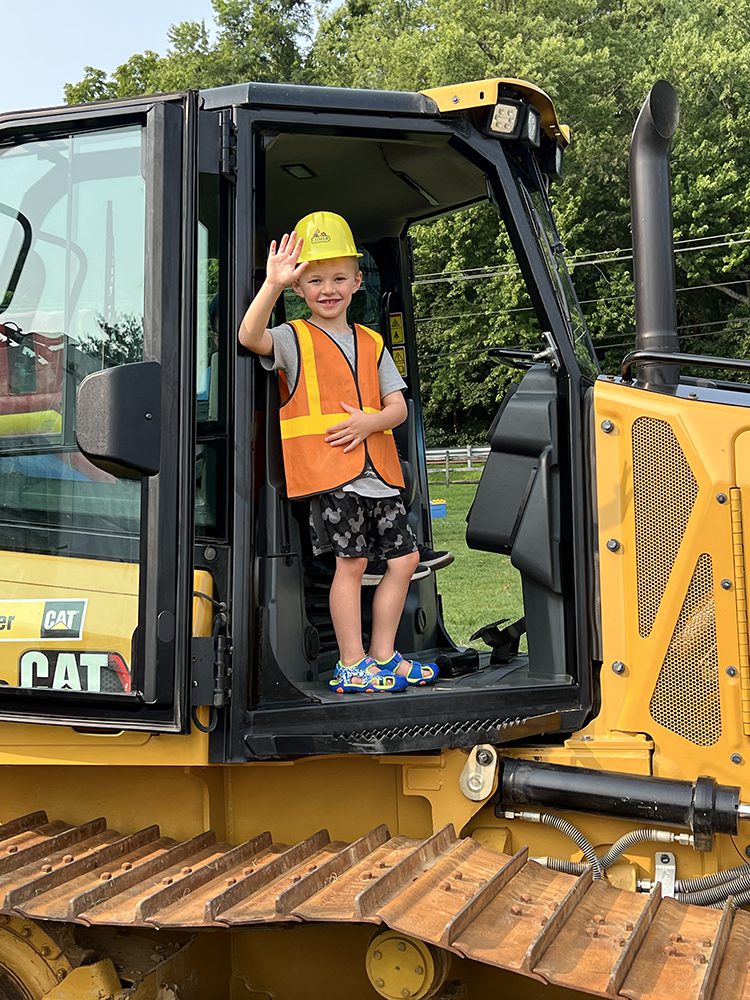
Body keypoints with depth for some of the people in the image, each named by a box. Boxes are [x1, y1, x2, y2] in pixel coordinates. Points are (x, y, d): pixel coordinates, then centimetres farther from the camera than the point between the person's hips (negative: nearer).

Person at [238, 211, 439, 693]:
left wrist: (369, 422, -10)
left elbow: (398, 405, 11)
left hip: (379, 472, 6)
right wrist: (272, 284, -30)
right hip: (327, 474, -6)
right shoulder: (293, 338, 2)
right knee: (352, 562, -6)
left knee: (404, 557, 8)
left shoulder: (372, 342, 16)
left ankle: (382, 655, 21)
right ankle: (352, 664, 8)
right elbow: (250, 337, -20)